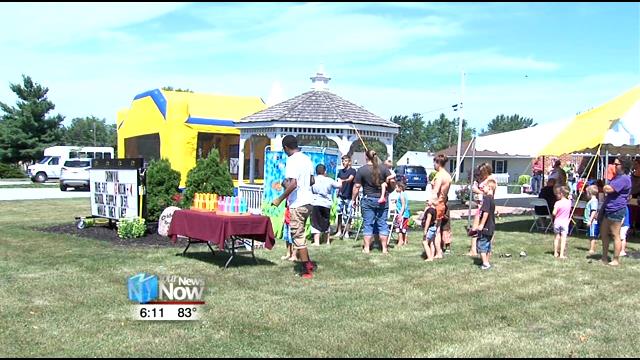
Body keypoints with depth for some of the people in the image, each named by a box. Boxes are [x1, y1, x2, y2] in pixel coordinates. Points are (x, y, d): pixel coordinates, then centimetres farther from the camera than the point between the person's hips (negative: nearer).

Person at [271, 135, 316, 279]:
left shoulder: (292, 160, -16)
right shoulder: (307, 159, 10)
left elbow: (293, 184, -24)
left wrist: (280, 199, -17)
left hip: (297, 204, -9)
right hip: (308, 202, 9)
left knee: (298, 236, 0)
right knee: (300, 234, 21)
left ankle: (307, 270, 3)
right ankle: (308, 263, 23)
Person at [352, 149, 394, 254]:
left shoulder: (361, 170, -6)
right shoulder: (383, 168, -2)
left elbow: (357, 187, -7)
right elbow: (392, 181, -3)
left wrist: (353, 199, 3)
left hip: (368, 200, -2)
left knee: (368, 224, 6)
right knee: (382, 223, 8)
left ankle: (366, 248, 9)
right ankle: (384, 248, 10)